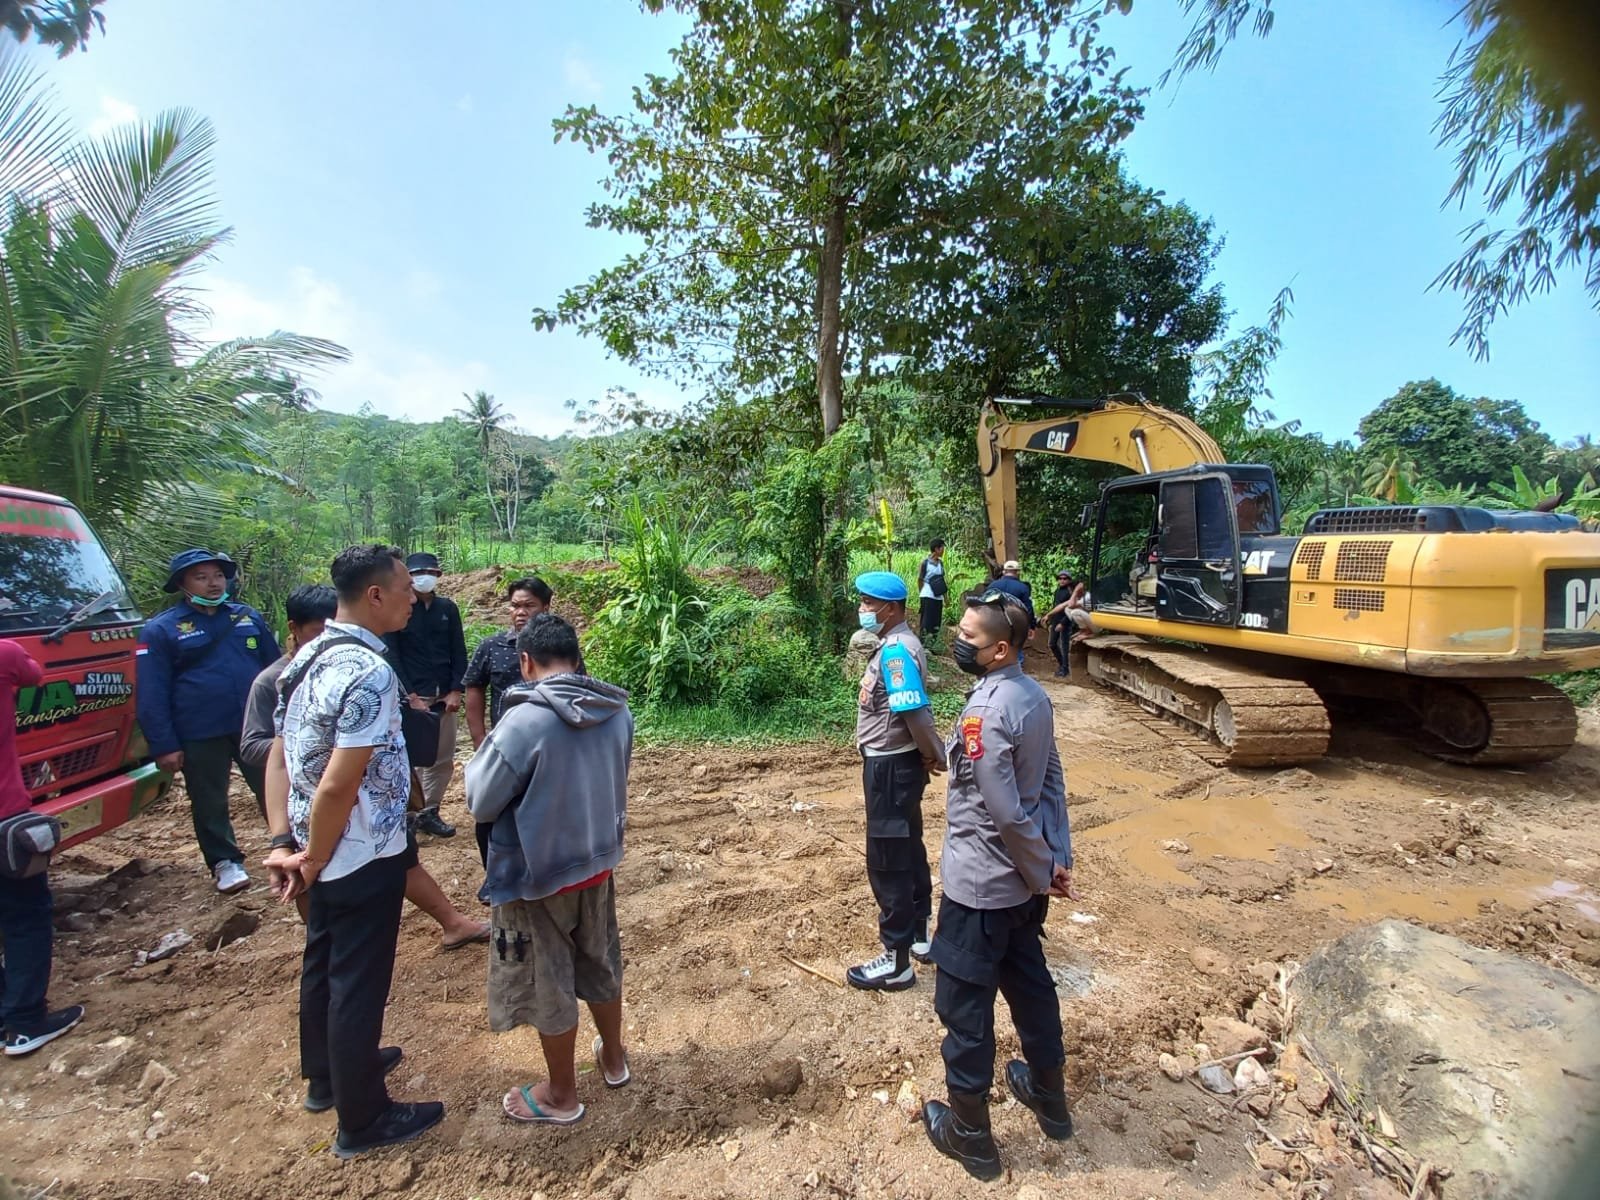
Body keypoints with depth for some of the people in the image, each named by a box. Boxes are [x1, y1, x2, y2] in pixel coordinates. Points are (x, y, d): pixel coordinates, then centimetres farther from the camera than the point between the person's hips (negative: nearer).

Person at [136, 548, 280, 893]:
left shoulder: (249, 617, 8)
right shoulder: (161, 629, -2)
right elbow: (152, 693, -4)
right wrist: (164, 745, -8)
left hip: (256, 726, 2)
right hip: (199, 736, -2)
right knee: (210, 804, 12)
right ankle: (226, 862, 27)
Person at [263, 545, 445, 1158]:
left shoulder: (307, 657, 3)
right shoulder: (370, 672, -26)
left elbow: (278, 759, 5)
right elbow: (338, 786, -27)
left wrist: (286, 845, 3)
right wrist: (312, 862, -13)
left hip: (326, 853, 9)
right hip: (364, 858, -9)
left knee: (323, 964, 25)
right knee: (359, 983, 7)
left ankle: (328, 1073, 47)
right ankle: (362, 1120, 26)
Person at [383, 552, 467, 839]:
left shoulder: (448, 608, 8)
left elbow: (459, 652, 9)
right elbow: (391, 657, -6)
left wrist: (456, 691, -2)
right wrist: (411, 696, -13)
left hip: (444, 696, 4)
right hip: (411, 697, -4)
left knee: (444, 760, 8)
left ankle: (429, 812, 21)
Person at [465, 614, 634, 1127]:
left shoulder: (523, 722, -27)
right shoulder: (616, 713, -8)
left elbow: (481, 802, -15)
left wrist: (481, 755, 1)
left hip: (537, 875, -5)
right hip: (597, 863, 6)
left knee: (548, 984, 14)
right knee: (601, 964, 24)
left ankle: (560, 1095, 33)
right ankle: (614, 1057, 44)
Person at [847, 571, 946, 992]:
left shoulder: (895, 650, -23)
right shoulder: (899, 644, 9)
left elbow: (915, 713, -27)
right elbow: (914, 710, 12)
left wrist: (936, 756, -13)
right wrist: (930, 755, 9)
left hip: (891, 767, -10)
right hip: (896, 763, 10)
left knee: (887, 862, 1)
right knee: (908, 850, 21)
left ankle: (896, 961, 15)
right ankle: (919, 935, 37)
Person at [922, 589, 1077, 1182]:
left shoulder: (983, 712, -27)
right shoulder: (1034, 695, 0)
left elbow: (1006, 813, -24)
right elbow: (1052, 782, 5)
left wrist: (1042, 872, -9)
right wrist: (1057, 860, 8)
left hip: (980, 886, -8)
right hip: (1023, 881, 9)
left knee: (964, 1006, 11)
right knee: (1029, 983, 26)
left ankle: (969, 1132, 29)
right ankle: (1049, 1095, 46)